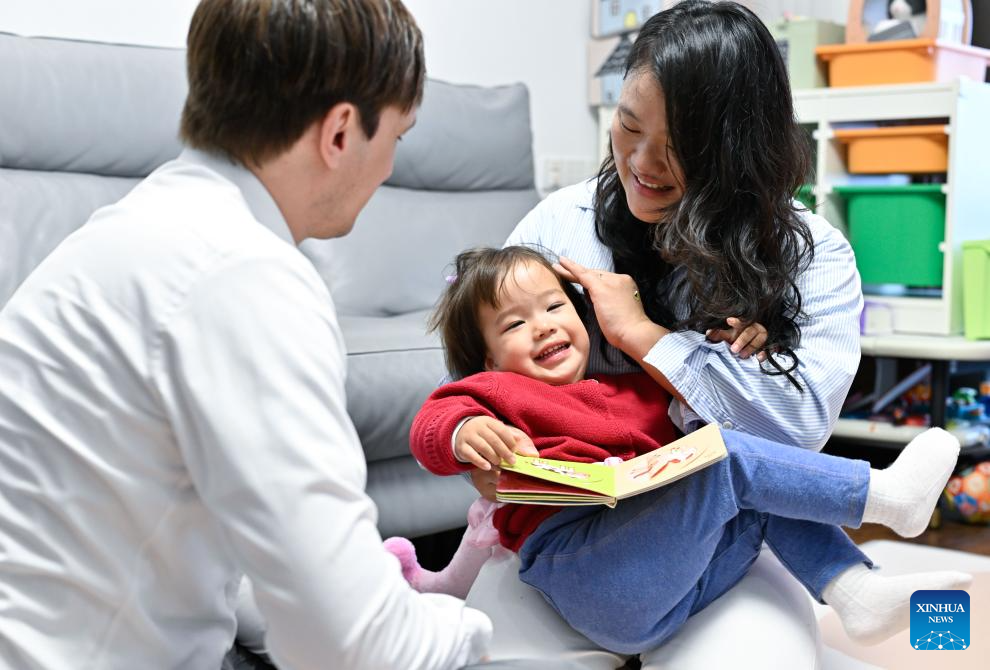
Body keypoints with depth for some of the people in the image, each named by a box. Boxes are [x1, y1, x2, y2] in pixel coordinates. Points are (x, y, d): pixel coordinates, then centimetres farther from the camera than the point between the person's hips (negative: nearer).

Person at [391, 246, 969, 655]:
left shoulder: (635, 389, 30)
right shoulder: (496, 392, 11)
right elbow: (430, 425, -7)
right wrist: (465, 432, -31)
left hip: (676, 579, 8)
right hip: (586, 575, -8)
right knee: (728, 455, -17)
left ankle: (857, 592, -8)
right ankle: (884, 493, -12)